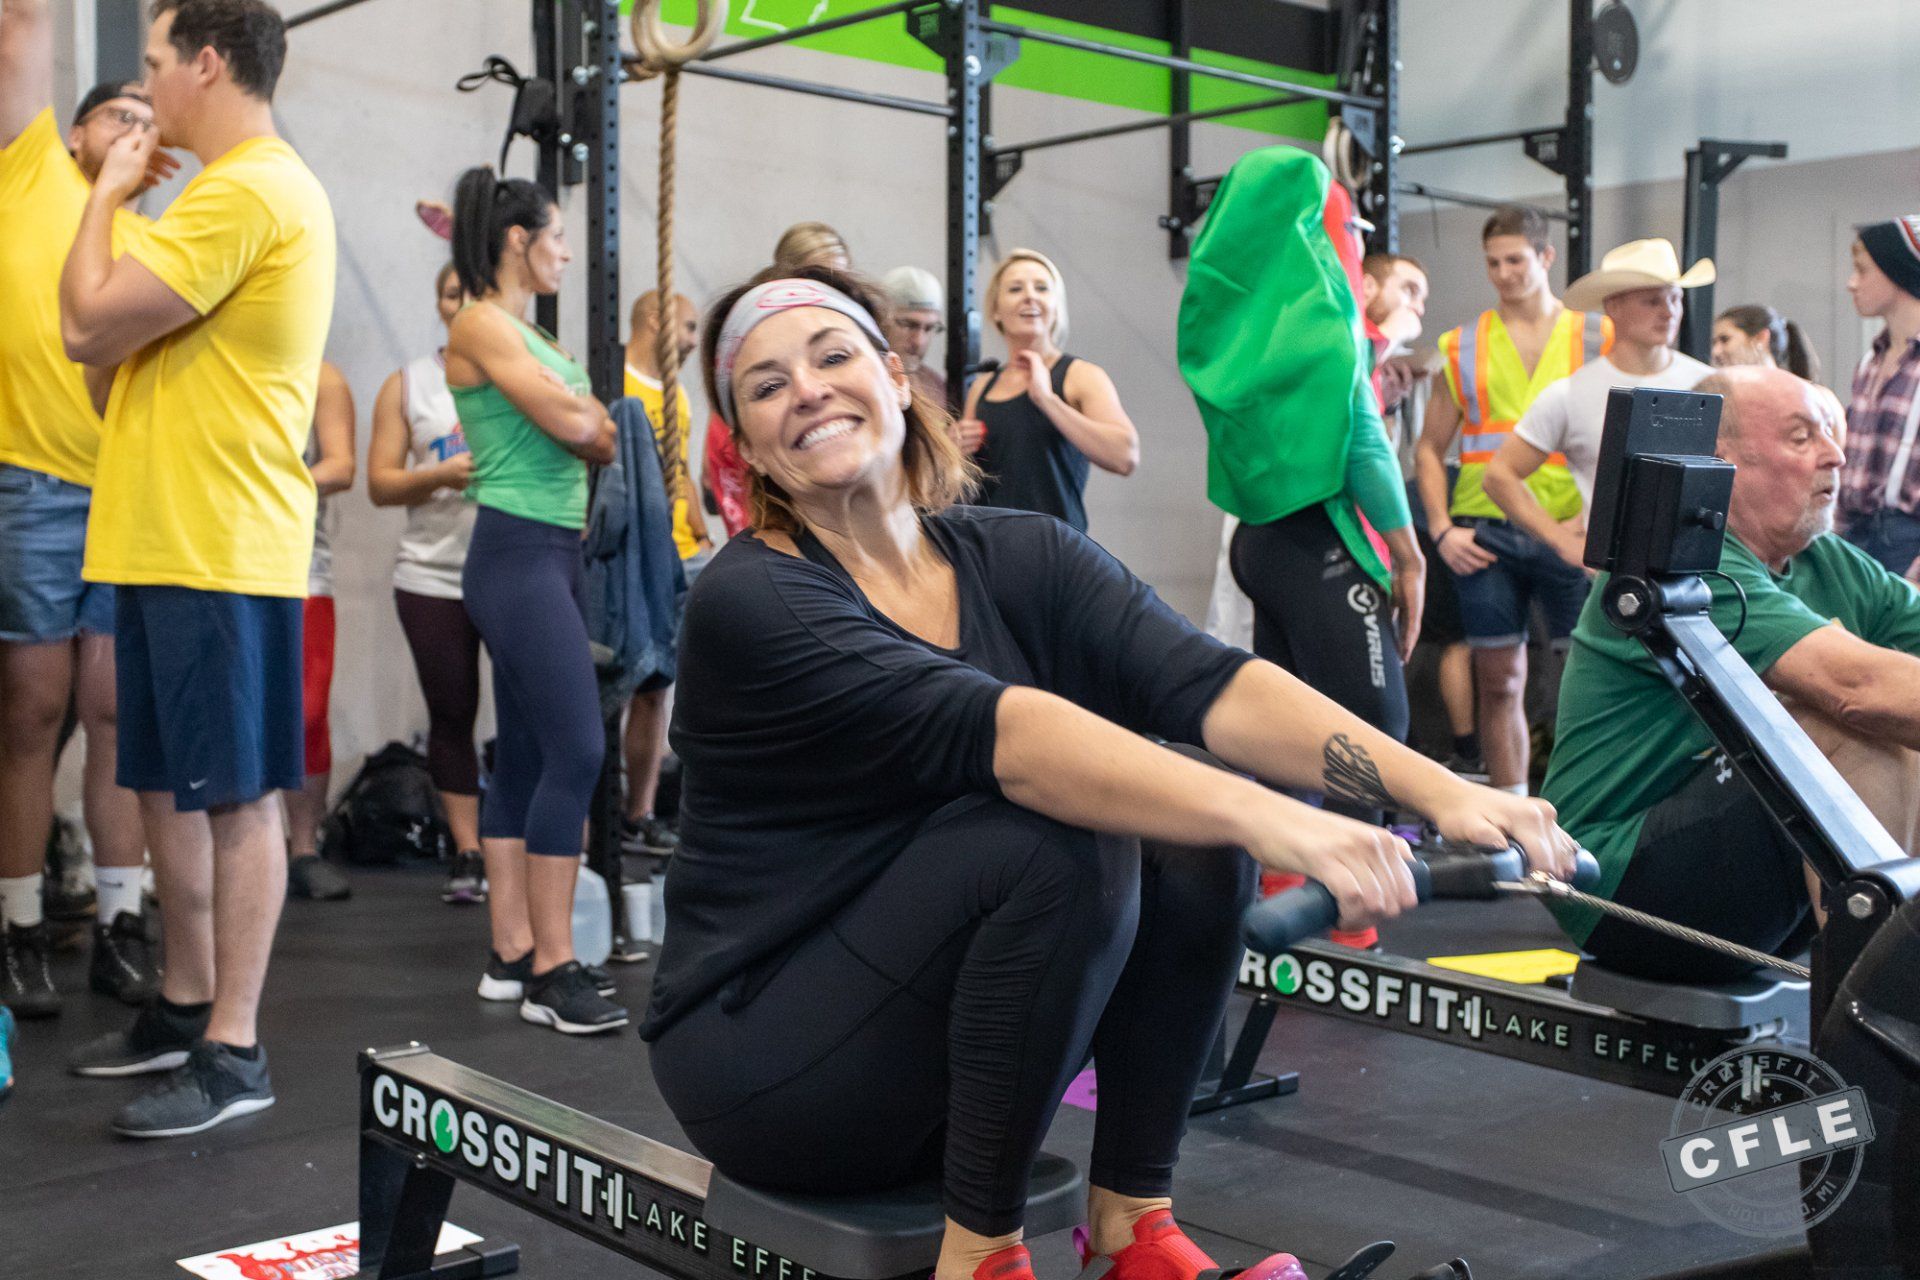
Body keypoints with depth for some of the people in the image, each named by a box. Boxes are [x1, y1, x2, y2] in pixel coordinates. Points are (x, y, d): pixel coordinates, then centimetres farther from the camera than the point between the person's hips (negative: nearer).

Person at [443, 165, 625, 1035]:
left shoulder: (523, 333, 20)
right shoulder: (482, 325, -8)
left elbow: (593, 437, 16)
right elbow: (570, 421, -17)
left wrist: (591, 425, -5)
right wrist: (584, 411, 4)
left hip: (550, 554, 10)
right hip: (518, 553, -10)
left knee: (525, 755, 9)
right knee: (576, 750, -14)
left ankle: (512, 954, 15)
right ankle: (552, 971, -10)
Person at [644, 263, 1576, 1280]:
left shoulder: (1020, 557, -2)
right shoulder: (751, 602, -18)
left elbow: (1206, 684, -17)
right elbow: (994, 731, -33)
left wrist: (1438, 787, -32)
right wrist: (1266, 818, -44)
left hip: (960, 1024, 6)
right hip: (766, 1056, -5)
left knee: (1195, 841, -15)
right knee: (1055, 846, -28)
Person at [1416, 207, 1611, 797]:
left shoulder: (1597, 338, 8)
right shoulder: (1462, 346, 11)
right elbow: (1429, 448, 12)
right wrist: (1441, 529, 0)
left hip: (1570, 533, -1)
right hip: (1485, 535, 1)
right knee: (1499, 683, 5)